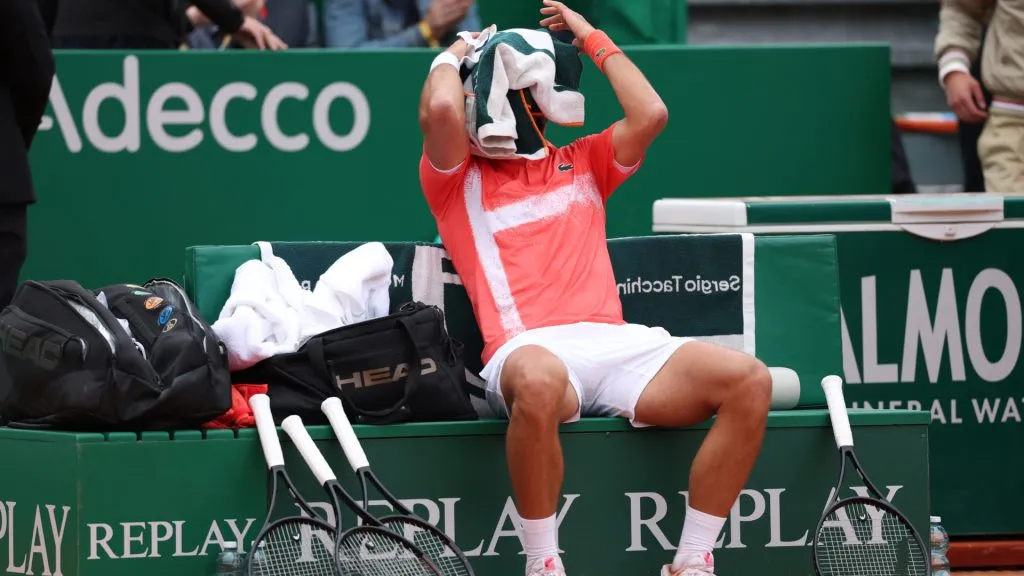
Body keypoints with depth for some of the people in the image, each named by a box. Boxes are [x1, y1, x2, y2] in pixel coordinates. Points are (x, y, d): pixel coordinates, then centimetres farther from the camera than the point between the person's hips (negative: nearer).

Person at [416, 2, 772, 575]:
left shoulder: (581, 164, 30)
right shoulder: (459, 179, 19)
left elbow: (651, 114, 14)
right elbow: (441, 110, -2)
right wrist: (452, 55, 19)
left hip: (615, 341, 4)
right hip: (530, 348, -4)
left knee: (748, 380, -22)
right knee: (540, 381, -45)